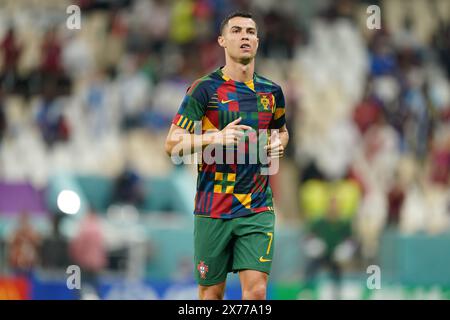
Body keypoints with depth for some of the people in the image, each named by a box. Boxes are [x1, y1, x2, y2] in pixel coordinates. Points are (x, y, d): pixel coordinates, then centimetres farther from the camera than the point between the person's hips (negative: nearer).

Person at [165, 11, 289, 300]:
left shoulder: (271, 91, 9)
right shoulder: (205, 89, -5)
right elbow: (173, 143, -8)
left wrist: (278, 144, 5)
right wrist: (217, 138, -22)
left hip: (258, 209, 2)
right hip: (213, 209, -2)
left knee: (256, 289, -11)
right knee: (211, 290, 6)